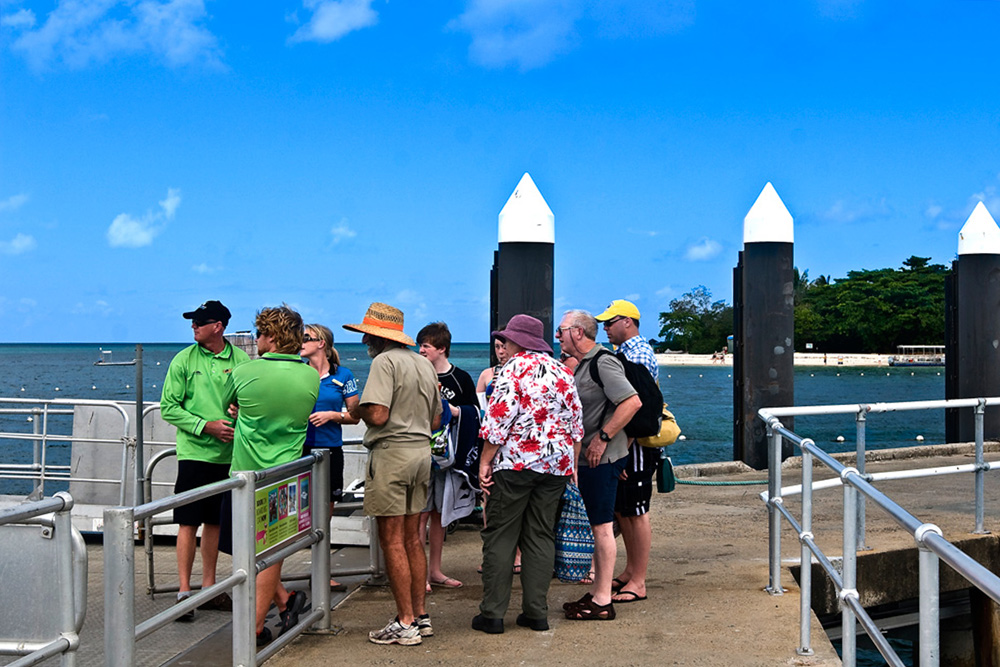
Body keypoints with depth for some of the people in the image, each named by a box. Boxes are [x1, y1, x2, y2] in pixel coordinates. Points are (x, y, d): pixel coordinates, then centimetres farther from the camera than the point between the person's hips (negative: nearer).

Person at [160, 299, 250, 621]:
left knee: (215, 521, 11)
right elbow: (169, 408, -3)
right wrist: (206, 426, -13)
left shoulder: (241, 360, 3)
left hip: (228, 453, 3)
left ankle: (208, 588, 21)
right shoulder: (184, 360, -2)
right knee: (189, 523, -3)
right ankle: (184, 591, 3)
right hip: (195, 452, -3)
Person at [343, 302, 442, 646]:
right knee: (412, 538, 14)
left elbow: (377, 415, -21)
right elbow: (435, 420, 18)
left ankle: (405, 624, -1)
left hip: (391, 453, -8)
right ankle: (420, 616, 18)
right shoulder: (424, 363, 14)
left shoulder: (384, 362, -12)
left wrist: (356, 409, -2)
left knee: (392, 541, -3)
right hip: (421, 451, 8)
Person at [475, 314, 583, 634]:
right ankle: (536, 612, 10)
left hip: (515, 461, -6)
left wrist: (485, 462, -8)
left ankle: (492, 614, 1)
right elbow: (576, 423, 14)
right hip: (557, 464, 6)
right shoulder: (563, 372, 13)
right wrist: (572, 466, 19)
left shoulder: (513, 368, -7)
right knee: (541, 536, 10)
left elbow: (498, 419, -13)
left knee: (500, 537, 1)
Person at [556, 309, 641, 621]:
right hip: (588, 456, 10)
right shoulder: (584, 364, 16)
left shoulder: (603, 363, -16)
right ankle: (597, 592, 24)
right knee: (597, 525, 15)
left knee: (602, 525, -5)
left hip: (602, 457, -10)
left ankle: (603, 601, 1)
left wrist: (602, 438, -22)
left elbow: (632, 402, -25)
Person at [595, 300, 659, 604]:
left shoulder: (639, 356, -16)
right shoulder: (623, 352, 16)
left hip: (636, 445, -10)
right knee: (621, 510, 15)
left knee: (636, 512, -4)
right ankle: (630, 571, 27)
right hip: (620, 445, 10)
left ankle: (638, 583, 2)